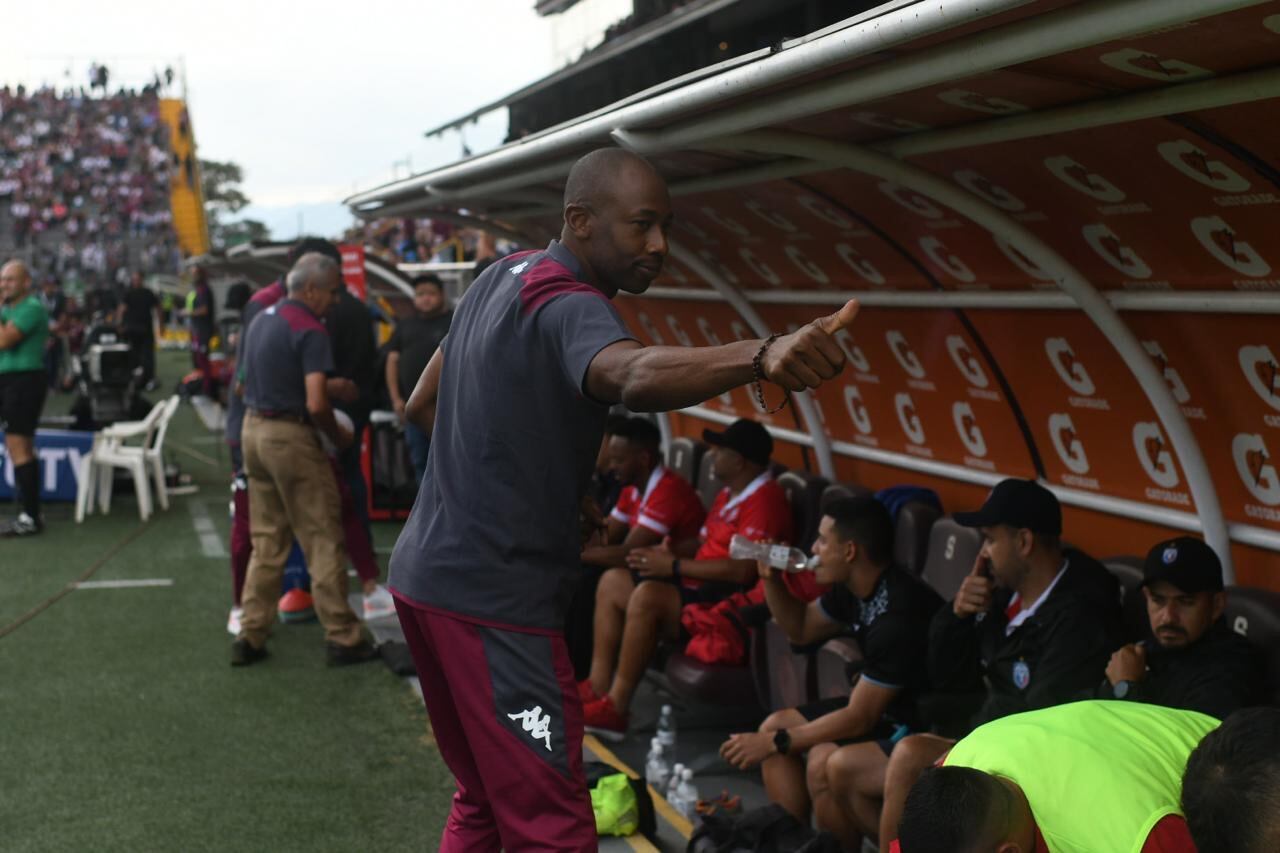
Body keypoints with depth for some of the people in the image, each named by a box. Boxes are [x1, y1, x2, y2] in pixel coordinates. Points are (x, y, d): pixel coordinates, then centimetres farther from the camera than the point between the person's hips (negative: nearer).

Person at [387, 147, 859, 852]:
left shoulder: (503, 276, 12)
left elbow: (422, 405, 24)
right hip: (493, 598, -10)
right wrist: (763, 357, -59)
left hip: (427, 574, 10)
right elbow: (633, 376, -42)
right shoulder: (567, 306, -17)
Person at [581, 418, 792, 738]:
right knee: (613, 582, 7)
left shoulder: (764, 499, -16)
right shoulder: (729, 495, 18)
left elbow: (742, 570, -25)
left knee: (648, 595, -32)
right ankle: (598, 687, 0)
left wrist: (674, 566, -19)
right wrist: (669, 552, -1)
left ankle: (616, 708, -26)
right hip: (700, 589, 11)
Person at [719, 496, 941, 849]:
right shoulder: (853, 590, 0)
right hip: (882, 708, 10)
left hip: (928, 730, -10)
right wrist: (772, 579, 0)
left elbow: (858, 718, -25)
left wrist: (774, 743, -18)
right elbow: (801, 629, 19)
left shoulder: (899, 615, -29)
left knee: (824, 761, -29)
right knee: (775, 725, 5)